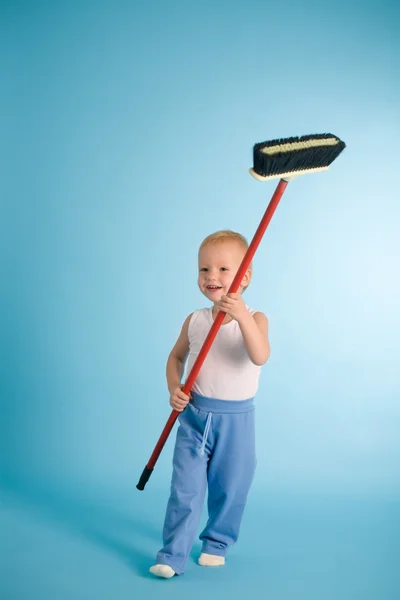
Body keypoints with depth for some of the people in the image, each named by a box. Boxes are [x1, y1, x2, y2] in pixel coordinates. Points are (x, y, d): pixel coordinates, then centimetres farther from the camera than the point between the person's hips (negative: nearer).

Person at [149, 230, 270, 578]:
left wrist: (242, 317, -43)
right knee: (185, 488, 0)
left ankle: (217, 544, 34)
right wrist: (174, 388, -4)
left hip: (236, 419, -1)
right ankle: (172, 555, 9)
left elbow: (260, 357, -30)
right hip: (195, 415, 2)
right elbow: (177, 356, 14)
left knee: (230, 489, 12)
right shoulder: (194, 320, -1)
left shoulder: (254, 319, -10)